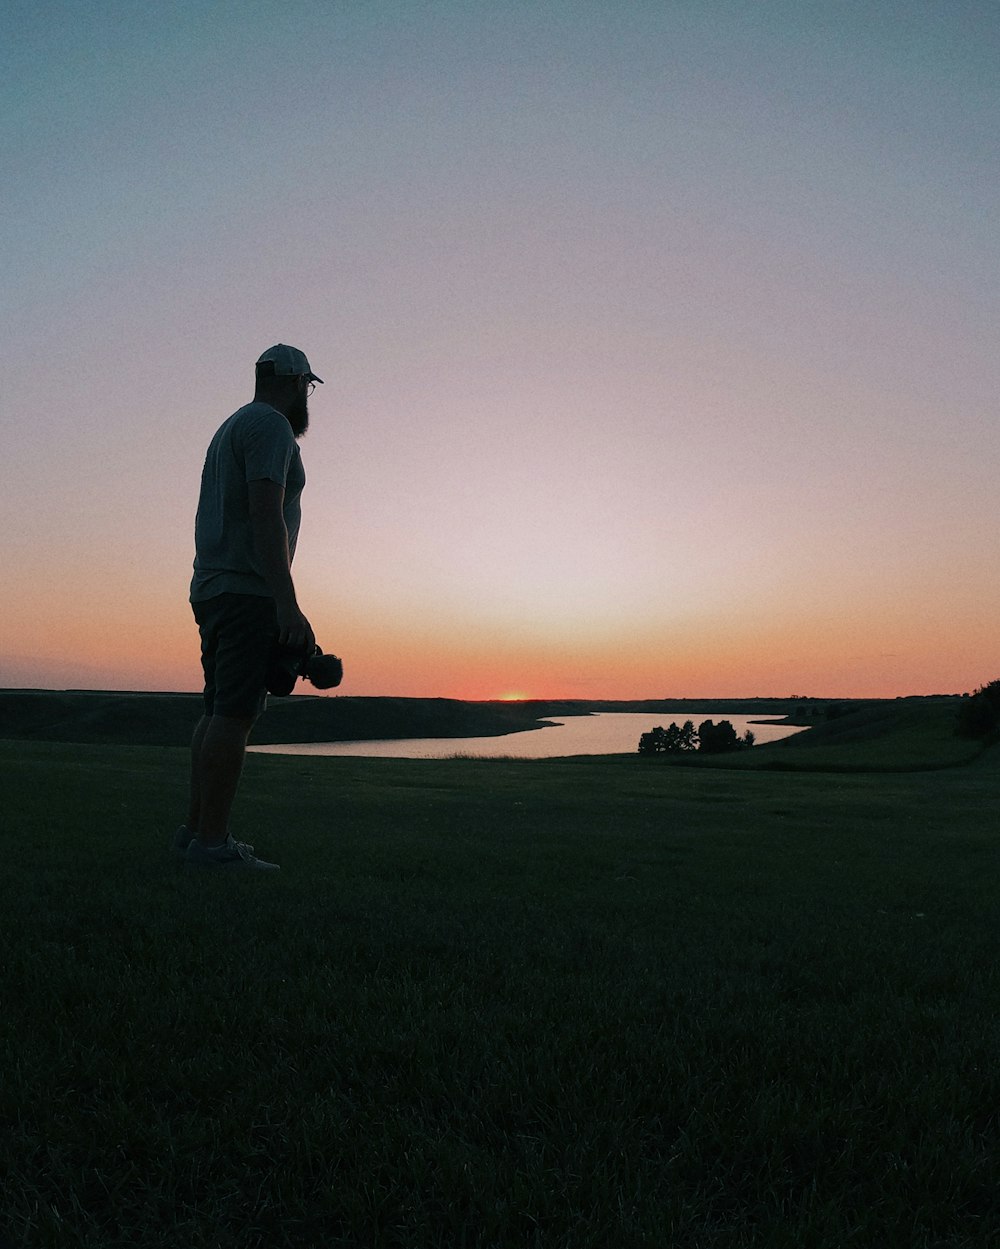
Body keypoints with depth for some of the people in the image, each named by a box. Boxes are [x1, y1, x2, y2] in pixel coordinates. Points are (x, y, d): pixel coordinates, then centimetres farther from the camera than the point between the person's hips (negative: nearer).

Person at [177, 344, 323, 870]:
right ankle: (211, 841, -12)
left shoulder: (231, 428, 25)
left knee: (219, 711, 10)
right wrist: (287, 603, -25)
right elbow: (265, 514, -19)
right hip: (250, 590, -10)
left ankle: (196, 828, 14)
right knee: (236, 712, -12)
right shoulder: (271, 426, -6)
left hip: (213, 590, 10)